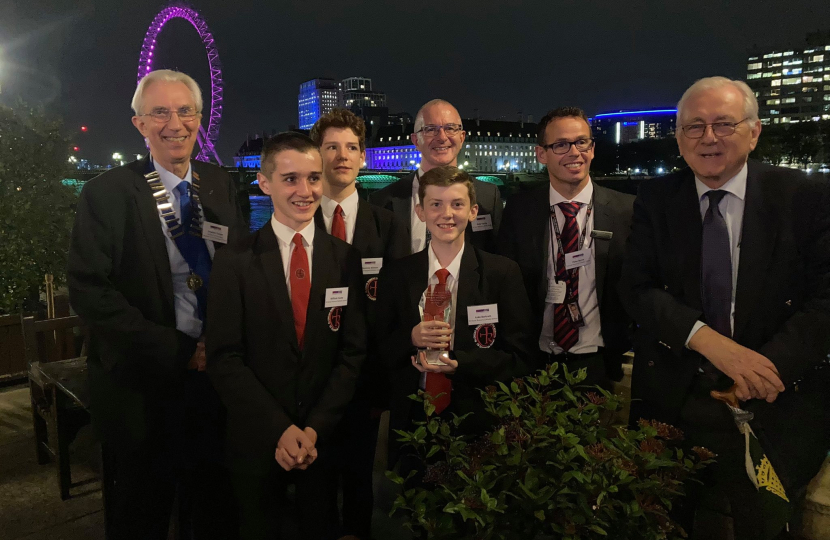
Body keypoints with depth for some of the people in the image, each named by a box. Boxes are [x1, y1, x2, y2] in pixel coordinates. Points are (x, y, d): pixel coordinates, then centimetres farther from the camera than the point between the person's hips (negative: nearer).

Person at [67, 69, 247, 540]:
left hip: (219, 375, 4)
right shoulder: (107, 193, -8)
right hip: (145, 383, -3)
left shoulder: (222, 186, 5)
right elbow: (89, 289, -14)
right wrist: (176, 350, -18)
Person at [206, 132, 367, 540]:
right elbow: (224, 358, -9)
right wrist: (280, 430, -15)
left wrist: (315, 429, -10)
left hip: (325, 437, 2)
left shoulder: (345, 259, -2)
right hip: (257, 439, -1)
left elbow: (353, 351, -3)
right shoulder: (234, 262, -8)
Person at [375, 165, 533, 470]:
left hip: (479, 423, -1)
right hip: (411, 422, 2)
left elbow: (517, 356, -6)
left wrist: (458, 364, -21)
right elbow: (381, 350, 5)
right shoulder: (395, 275, 1)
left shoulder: (503, 273, -6)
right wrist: (411, 339, -17)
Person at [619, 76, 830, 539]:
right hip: (675, 392, 1)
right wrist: (711, 342, -19)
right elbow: (637, 288, -5)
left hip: (778, 398, 0)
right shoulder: (656, 200, 2)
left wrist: (769, 366, -19)